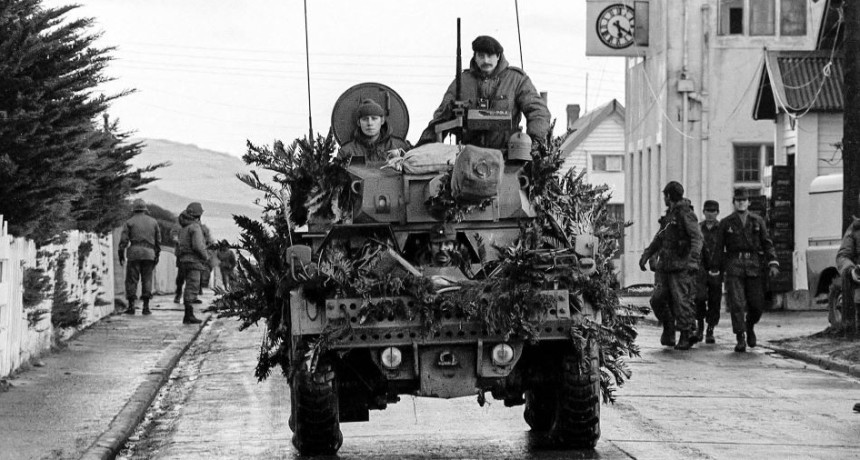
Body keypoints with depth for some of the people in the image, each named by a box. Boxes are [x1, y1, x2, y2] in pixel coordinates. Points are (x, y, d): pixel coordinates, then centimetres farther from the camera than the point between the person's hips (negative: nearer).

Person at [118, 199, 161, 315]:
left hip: (134, 253, -2)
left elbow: (123, 240, -2)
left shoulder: (129, 222, 4)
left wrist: (121, 254, 5)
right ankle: (146, 307, -1)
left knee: (132, 279, 3)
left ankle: (131, 306, 0)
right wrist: (157, 255, 19)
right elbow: (158, 241, 14)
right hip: (149, 254, 2)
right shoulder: (153, 222, 13)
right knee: (147, 279, 5)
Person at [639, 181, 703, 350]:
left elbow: (697, 237, -20)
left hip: (681, 267, -8)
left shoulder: (686, 215, -10)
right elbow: (659, 238, 28)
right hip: (665, 266, 9)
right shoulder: (669, 215, 18)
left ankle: (687, 336, 2)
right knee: (658, 299, 5)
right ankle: (669, 331, 19)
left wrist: (693, 259, -31)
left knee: (682, 302, -7)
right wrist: (646, 255, 23)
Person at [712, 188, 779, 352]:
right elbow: (719, 247, 10)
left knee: (756, 304, 0)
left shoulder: (757, 221, 11)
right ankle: (740, 339, -7)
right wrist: (716, 269, 7)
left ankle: (750, 326, 30)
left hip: (754, 266, 1)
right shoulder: (726, 223, 8)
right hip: (734, 266, -1)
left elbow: (767, 244, 7)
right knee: (736, 304, -10)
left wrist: (773, 263, -6)